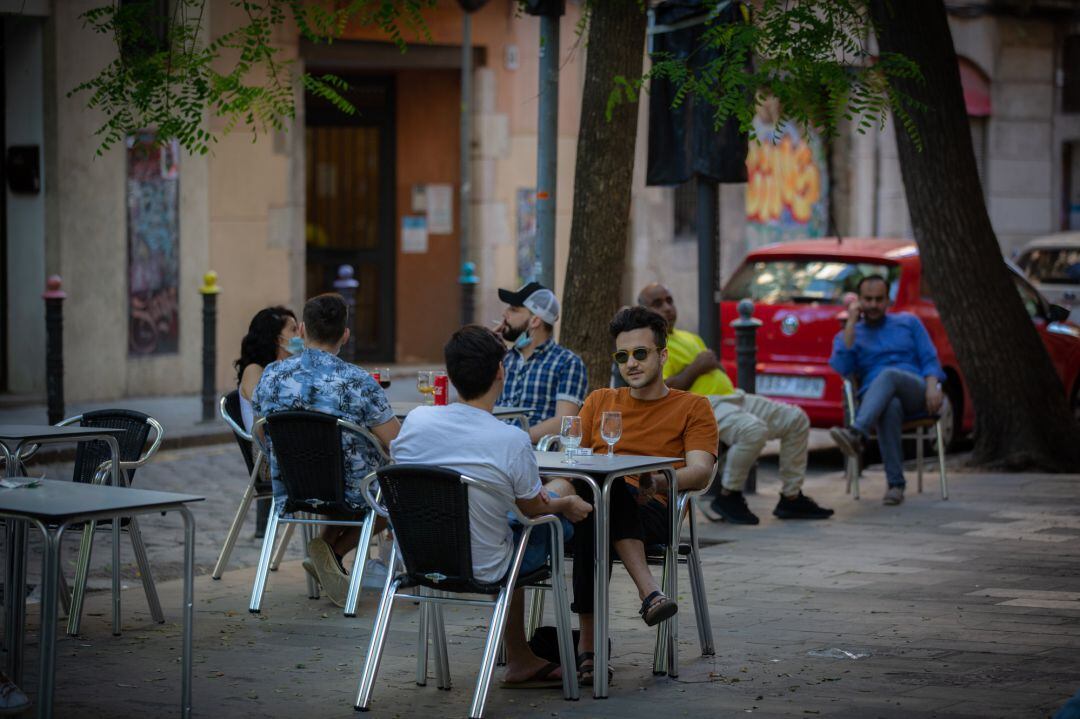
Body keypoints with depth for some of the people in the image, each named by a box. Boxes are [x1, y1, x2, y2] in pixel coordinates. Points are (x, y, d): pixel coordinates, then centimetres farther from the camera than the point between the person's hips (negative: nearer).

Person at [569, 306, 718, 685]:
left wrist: (659, 482, -19)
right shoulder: (599, 401, 29)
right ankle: (649, 591, -44)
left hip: (653, 514, -2)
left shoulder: (692, 408, 17)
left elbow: (701, 472, 2)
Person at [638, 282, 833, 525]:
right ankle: (727, 496, -18)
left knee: (796, 420, 2)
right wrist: (696, 368, -11)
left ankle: (791, 498, 7)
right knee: (754, 429, -36)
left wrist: (713, 362, 7)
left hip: (732, 396, 10)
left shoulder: (689, 338, 27)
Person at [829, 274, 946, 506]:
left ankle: (856, 434, -62)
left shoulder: (908, 322, 21)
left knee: (888, 375, -37)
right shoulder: (847, 335, 19)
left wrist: (932, 387, -10)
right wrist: (851, 322, -1)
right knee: (890, 407, -40)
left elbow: (930, 359, 12)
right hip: (874, 399, 0)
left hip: (916, 394, 0)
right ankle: (895, 484, -45)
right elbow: (842, 368, -2)